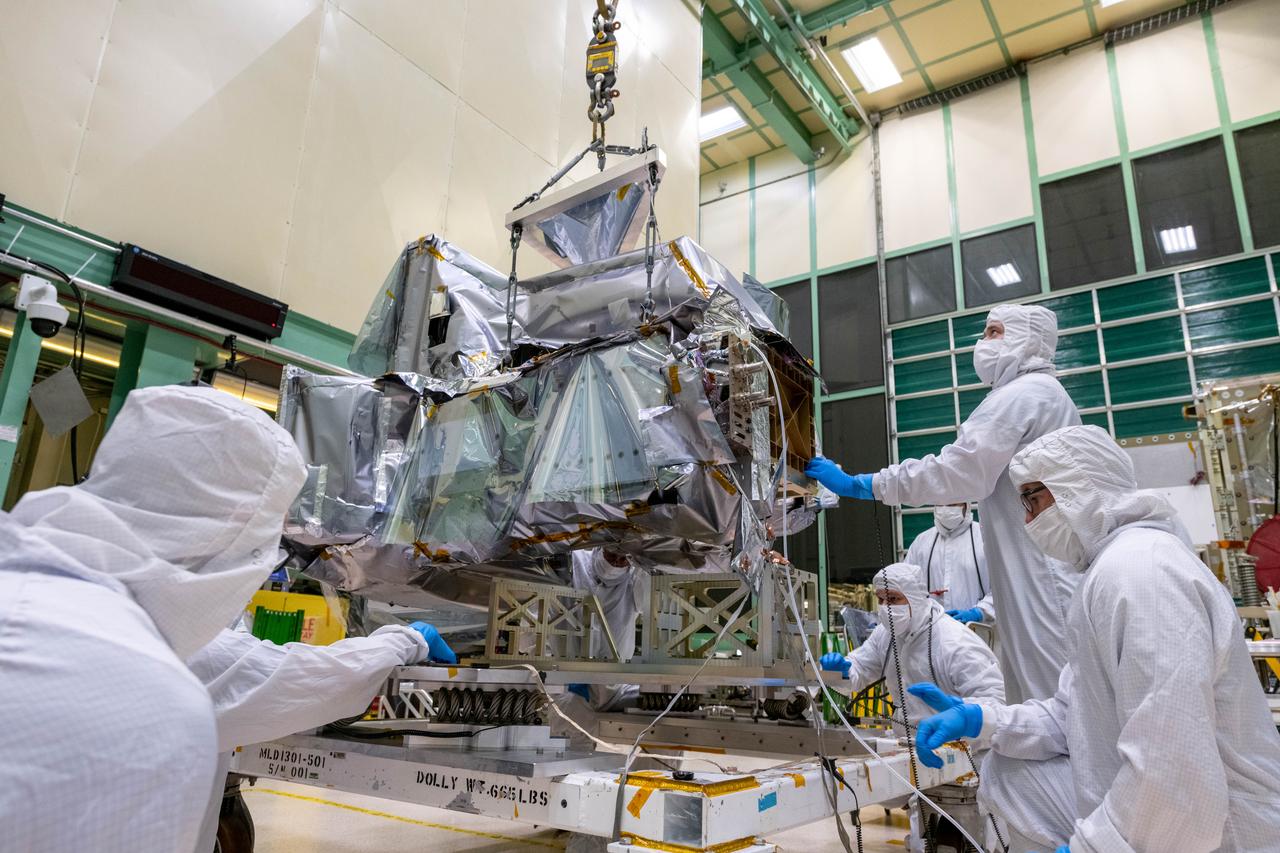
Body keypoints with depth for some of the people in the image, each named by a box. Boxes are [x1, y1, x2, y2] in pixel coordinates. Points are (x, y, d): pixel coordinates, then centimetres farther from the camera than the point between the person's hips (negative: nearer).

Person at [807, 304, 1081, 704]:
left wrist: (856, 484, -18)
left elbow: (955, 472, -22)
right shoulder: (1048, 394, 23)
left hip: (1043, 576, -10)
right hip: (1045, 572, 10)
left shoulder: (1019, 395, -11)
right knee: (1039, 694, 12)